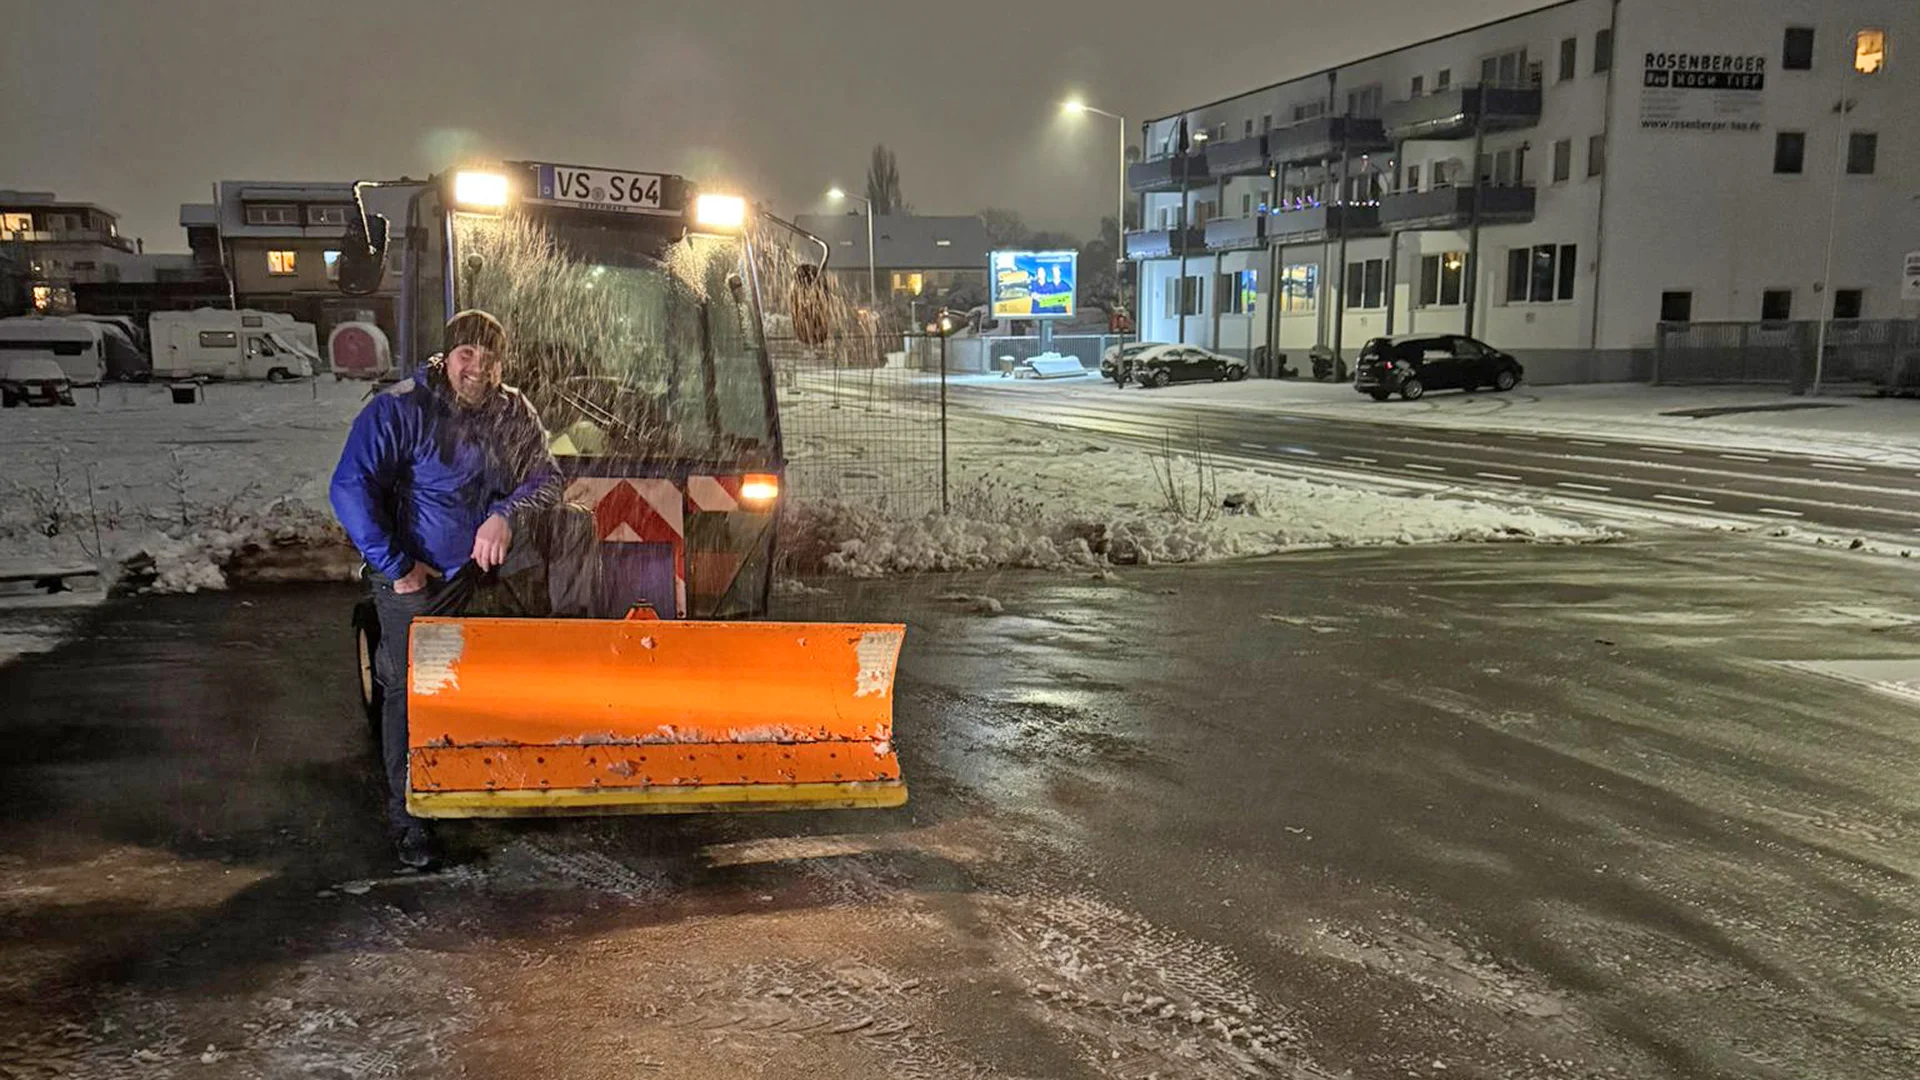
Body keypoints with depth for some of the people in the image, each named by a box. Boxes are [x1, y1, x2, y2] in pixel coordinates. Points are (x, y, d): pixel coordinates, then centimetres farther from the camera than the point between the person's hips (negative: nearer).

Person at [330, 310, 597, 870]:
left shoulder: (512, 411, 0)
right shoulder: (397, 411, -15)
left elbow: (545, 477, -2)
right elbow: (350, 490, -20)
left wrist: (508, 515, -24)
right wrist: (396, 566, -20)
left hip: (490, 549, 4)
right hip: (418, 576, -4)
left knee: (571, 523, -12)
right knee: (409, 689, -1)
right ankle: (405, 814, 13)